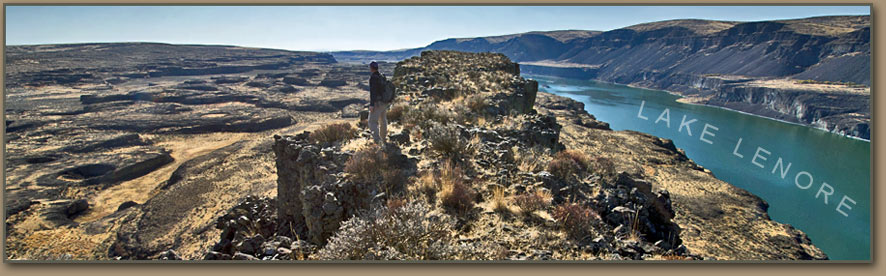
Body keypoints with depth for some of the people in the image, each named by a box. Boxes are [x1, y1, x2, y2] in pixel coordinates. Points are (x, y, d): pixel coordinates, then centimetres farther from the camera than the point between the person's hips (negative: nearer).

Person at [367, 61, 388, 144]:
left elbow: (372, 91, -22)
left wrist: (371, 105, -23)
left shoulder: (373, 77, -16)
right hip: (384, 103, 9)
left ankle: (377, 140, -20)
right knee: (383, 121, 19)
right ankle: (383, 139, 32)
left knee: (373, 122, -8)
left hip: (377, 103, -9)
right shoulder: (382, 77, 10)